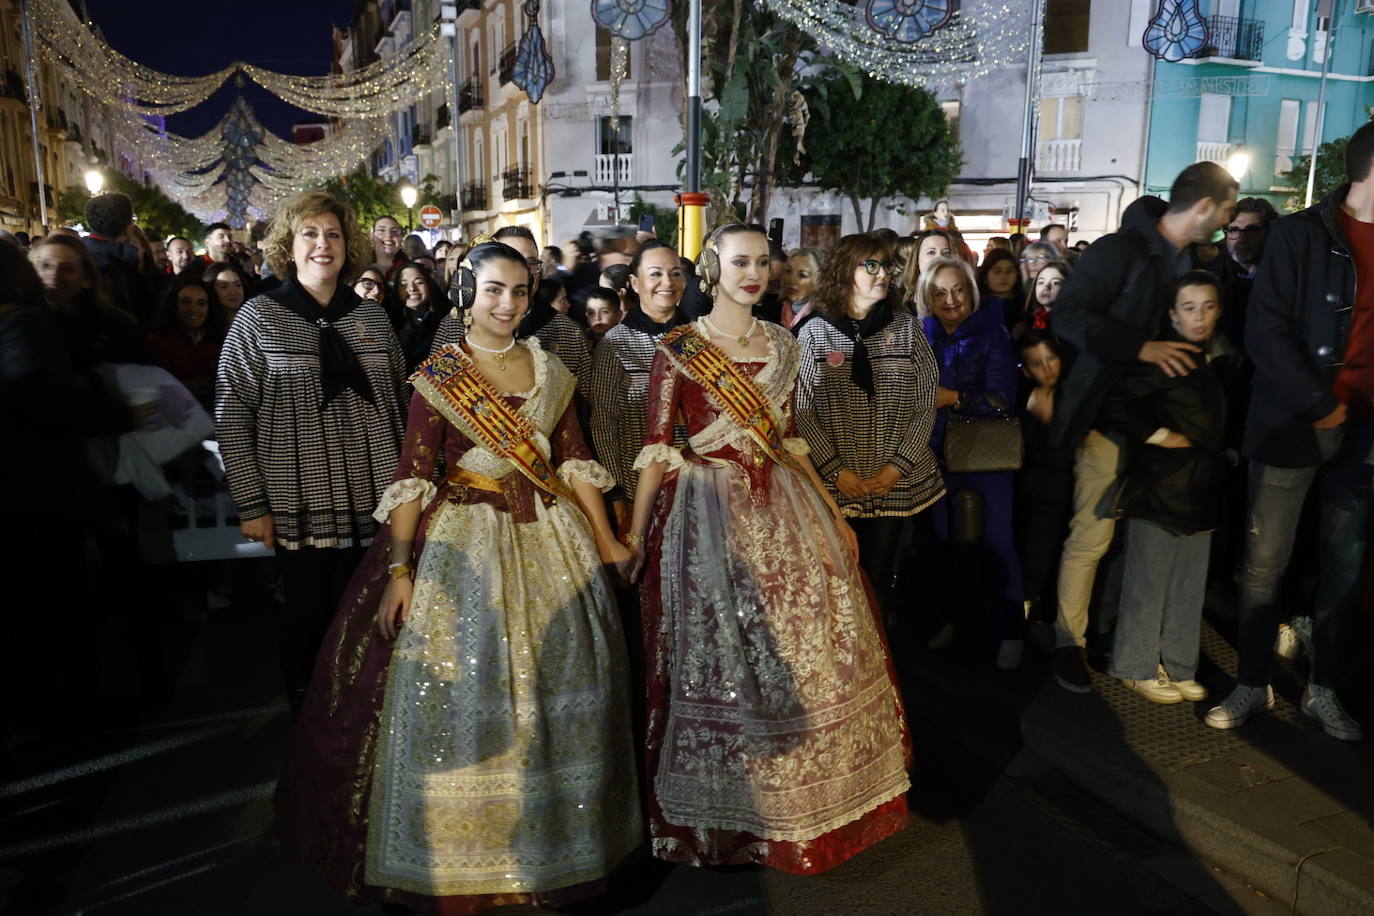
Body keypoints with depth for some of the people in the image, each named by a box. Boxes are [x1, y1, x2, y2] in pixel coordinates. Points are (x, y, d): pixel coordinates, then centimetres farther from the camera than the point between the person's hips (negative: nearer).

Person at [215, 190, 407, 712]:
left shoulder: (370, 315, 8)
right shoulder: (259, 317, -2)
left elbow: (399, 399, 13)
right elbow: (231, 416, -4)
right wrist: (251, 504, -7)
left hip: (373, 501, 3)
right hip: (302, 505, -3)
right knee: (308, 623, 9)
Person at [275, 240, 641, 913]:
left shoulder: (549, 370, 6)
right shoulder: (439, 375, -6)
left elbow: (575, 459, 7)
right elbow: (412, 476, -11)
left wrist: (605, 539, 5)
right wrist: (398, 569, -17)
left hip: (550, 540, 4)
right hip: (463, 542, -4)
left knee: (555, 691, 12)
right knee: (458, 688, 2)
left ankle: (550, 836, 34)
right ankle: (454, 855, 25)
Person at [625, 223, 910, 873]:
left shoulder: (782, 345, 10)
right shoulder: (679, 348, -5)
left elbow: (789, 439, 15)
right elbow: (656, 448, -6)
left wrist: (831, 510, 12)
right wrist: (634, 537, -10)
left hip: (783, 506, 5)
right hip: (710, 513, -5)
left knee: (804, 649, 10)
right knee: (719, 660, 4)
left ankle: (803, 795, 32)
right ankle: (726, 811, 25)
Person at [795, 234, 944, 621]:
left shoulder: (905, 327, 4)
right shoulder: (815, 333, 0)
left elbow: (925, 405, 2)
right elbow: (802, 410, -3)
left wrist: (899, 465, -7)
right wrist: (835, 469, -10)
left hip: (895, 482, 1)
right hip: (835, 483, -1)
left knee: (879, 577, 5)